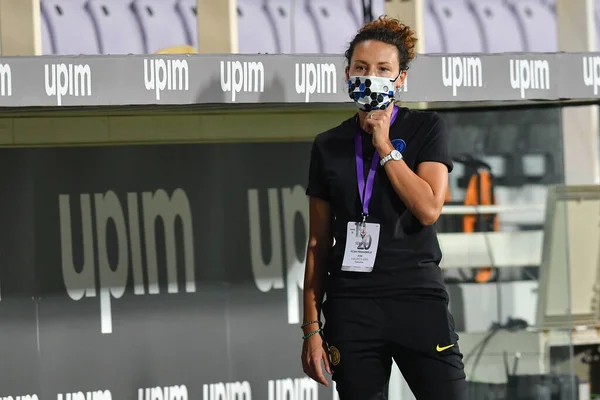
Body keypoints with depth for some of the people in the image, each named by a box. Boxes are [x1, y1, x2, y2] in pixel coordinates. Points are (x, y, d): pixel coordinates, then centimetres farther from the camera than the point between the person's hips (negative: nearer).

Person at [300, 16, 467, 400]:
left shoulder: (426, 129, 3)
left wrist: (384, 145, -7)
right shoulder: (329, 146, 9)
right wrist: (311, 327, 6)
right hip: (351, 308, 2)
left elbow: (429, 209, -12)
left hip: (418, 300, -2)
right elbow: (318, 243, 10)